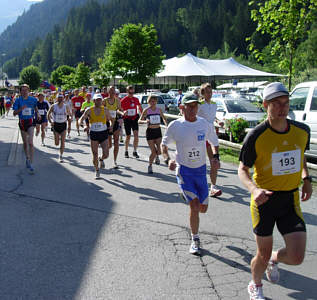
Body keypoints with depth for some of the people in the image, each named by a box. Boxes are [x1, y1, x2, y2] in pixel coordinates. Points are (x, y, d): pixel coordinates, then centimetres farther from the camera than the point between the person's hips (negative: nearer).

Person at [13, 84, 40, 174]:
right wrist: (21, 109, -22)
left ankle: (30, 164, -15)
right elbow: (14, 113, -5)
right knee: (25, 142, 15)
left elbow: (35, 108, 20)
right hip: (22, 122, 2)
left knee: (30, 142, -16)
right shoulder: (18, 100, -2)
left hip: (30, 121, -2)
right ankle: (27, 158, 38)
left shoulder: (33, 99, 0)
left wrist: (38, 114, 2)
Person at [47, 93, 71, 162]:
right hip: (56, 125, 0)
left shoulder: (66, 107, -2)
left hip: (63, 124, 0)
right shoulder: (53, 106, -5)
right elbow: (48, 114, 7)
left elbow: (69, 113, 15)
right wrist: (50, 121, -1)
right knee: (56, 143, 2)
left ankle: (61, 156, 6)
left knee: (62, 142, -6)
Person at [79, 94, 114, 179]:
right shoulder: (89, 110, -2)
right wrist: (81, 123, -26)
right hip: (94, 134, 0)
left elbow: (111, 119, 14)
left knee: (106, 154, -7)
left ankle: (101, 159, 31)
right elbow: (81, 119, -4)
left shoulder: (105, 110, 2)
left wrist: (111, 125, -6)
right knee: (95, 155, 4)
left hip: (103, 133, 1)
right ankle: (97, 170, 26)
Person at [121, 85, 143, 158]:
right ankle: (126, 151, 23)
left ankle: (135, 152, -2)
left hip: (134, 119, 2)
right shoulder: (124, 100, -4)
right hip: (127, 119, -2)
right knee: (128, 136, 4)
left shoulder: (136, 99, 6)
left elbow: (140, 107, 20)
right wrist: (123, 112, -26)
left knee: (136, 135, -11)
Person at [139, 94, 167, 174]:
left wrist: (167, 125, 3)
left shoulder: (159, 110, 3)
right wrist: (145, 121, -28)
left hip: (158, 131, 2)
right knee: (153, 152, -3)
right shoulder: (146, 110, -6)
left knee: (159, 151, -12)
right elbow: (139, 120, -7)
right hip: (150, 131, -2)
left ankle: (157, 156, 26)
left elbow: (163, 118, 19)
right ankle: (150, 166, 21)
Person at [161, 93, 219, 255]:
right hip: (184, 170, -3)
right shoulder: (175, 126, -10)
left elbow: (214, 142, 12)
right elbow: (164, 144, 4)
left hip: (201, 170, 3)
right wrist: (168, 159, -13)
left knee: (203, 208, 8)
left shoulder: (204, 124, -3)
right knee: (194, 205, -14)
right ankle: (195, 239, 7)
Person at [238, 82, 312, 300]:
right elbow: (243, 170, -5)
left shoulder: (302, 131, -2)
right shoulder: (256, 136, -14)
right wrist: (254, 189, -24)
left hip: (291, 199, 3)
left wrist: (306, 179, 3)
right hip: (264, 200, -3)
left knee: (296, 257, -6)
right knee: (263, 255, 8)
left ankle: (275, 259, 32)